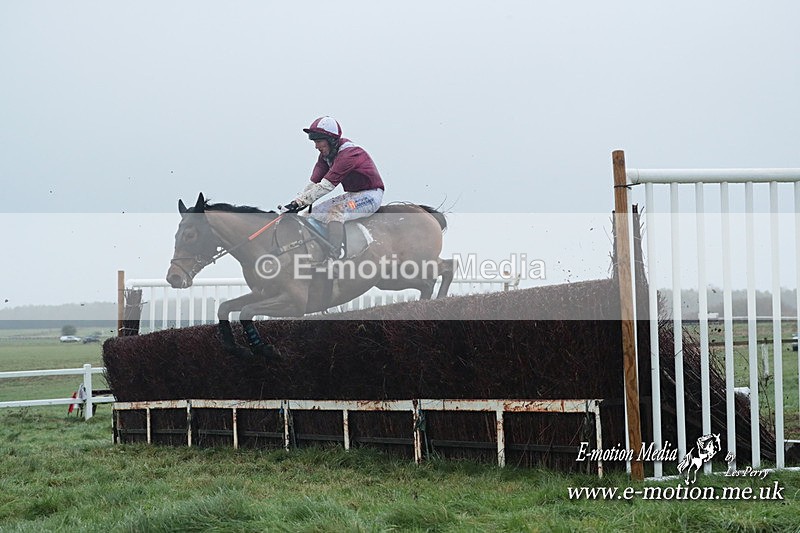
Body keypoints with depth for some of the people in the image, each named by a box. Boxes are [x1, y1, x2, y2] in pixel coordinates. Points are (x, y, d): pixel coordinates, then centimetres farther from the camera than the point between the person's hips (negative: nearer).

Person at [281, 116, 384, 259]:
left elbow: (326, 186, -31)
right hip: (352, 195, 10)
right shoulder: (326, 154, 3)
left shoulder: (348, 153, -26)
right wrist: (294, 203, -15)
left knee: (335, 213, -32)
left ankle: (334, 257, -37)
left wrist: (298, 202, -32)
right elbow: (314, 183, -3)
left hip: (370, 194, -10)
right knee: (314, 213, 3)